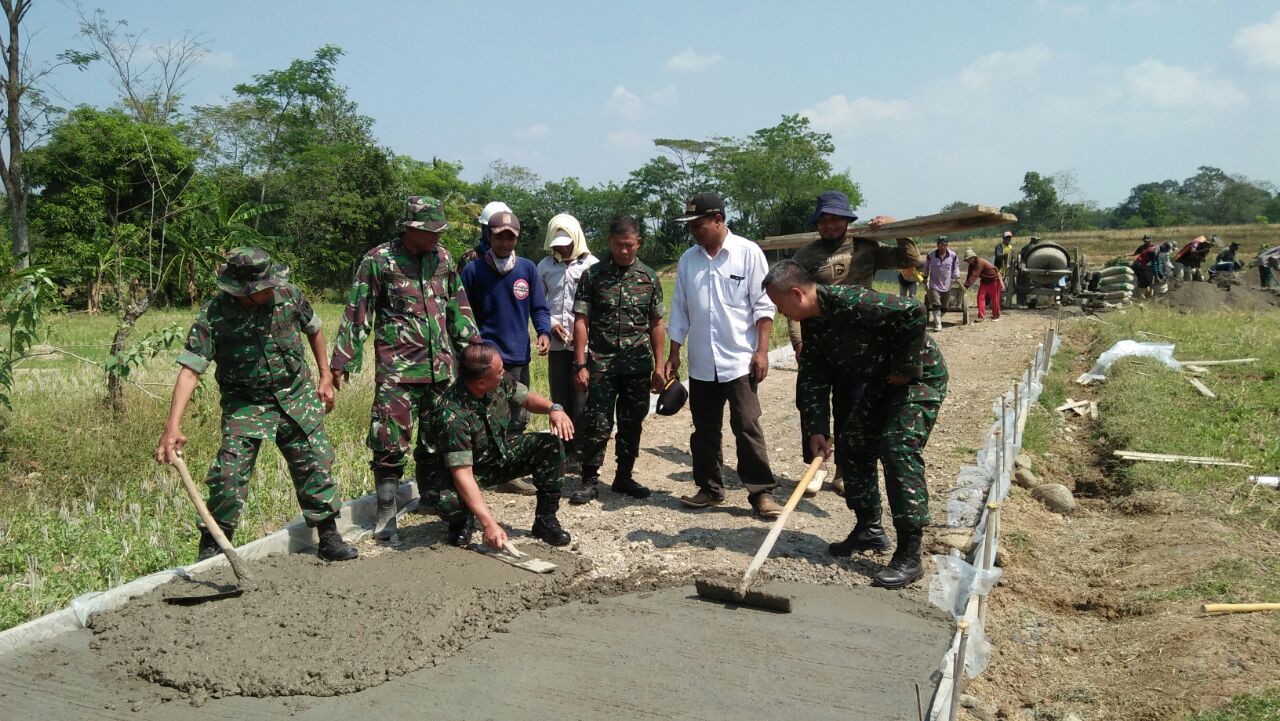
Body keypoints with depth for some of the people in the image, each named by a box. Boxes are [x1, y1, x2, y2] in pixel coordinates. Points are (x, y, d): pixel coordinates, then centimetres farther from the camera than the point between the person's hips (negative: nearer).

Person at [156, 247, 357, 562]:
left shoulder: (289, 294, -12)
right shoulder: (213, 316, -21)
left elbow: (313, 329, 9)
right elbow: (189, 370, -27)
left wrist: (325, 376, 10)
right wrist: (173, 426, -38)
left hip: (296, 394, 3)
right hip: (245, 403, -3)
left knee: (316, 464, 4)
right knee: (229, 474, -10)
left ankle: (329, 537, 18)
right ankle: (213, 547, 10)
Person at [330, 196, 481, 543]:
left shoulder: (443, 258, 8)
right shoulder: (378, 260, -6)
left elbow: (458, 308, 16)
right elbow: (356, 314, -5)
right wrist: (342, 361, -6)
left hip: (441, 367, 5)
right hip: (397, 370, -5)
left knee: (436, 437, 14)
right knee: (390, 440, -4)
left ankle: (431, 498, 30)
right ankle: (386, 512, 6)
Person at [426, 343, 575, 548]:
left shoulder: (500, 381, -16)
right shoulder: (450, 415, -35)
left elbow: (526, 398, 4)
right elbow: (462, 473, -39)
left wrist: (553, 408, -19)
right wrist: (489, 523, -46)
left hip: (505, 452, 6)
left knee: (552, 445, -15)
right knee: (448, 502, -36)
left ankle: (546, 520, -2)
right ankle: (463, 521, 4)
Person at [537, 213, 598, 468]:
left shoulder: (591, 265, -3)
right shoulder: (545, 265, 6)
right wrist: (550, 323, -5)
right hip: (558, 343, 3)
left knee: (581, 400, 0)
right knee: (560, 399, 9)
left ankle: (581, 451, 11)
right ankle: (566, 450, 20)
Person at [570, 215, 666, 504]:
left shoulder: (649, 277, 6)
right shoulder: (593, 275, 0)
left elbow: (656, 325, 8)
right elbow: (581, 321, -2)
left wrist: (658, 367, 5)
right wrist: (580, 365, -8)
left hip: (639, 366, 2)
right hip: (601, 365, -2)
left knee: (631, 425, 10)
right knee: (597, 425, -4)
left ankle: (624, 477, 24)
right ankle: (590, 482, 7)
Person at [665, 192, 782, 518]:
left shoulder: (748, 253, -5)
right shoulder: (688, 260, 7)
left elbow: (762, 306, -6)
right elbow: (680, 311, 11)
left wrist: (762, 350, -11)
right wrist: (674, 355, 9)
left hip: (740, 360, -4)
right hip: (701, 364, 5)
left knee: (747, 427, -5)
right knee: (705, 430, 11)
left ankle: (761, 491, 3)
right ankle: (710, 488, 22)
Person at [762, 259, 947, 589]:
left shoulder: (849, 302, -30)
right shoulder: (812, 324, 0)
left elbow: (913, 312, -33)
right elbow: (813, 379, 0)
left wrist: (904, 368, -25)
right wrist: (817, 429, -9)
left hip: (920, 376, -10)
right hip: (882, 381, 10)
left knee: (899, 451, -18)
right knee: (851, 445, 11)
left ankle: (909, 556, -13)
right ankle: (869, 529, 24)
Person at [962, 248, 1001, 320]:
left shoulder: (980, 262, -31)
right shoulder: (972, 265, -3)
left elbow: (974, 275, -37)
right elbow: (969, 275, -5)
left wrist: (967, 284, -40)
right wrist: (965, 285, -17)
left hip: (994, 280, -8)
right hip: (984, 281, 8)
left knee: (994, 298, 2)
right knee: (980, 297, -4)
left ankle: (996, 316, 16)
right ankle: (981, 316, -4)